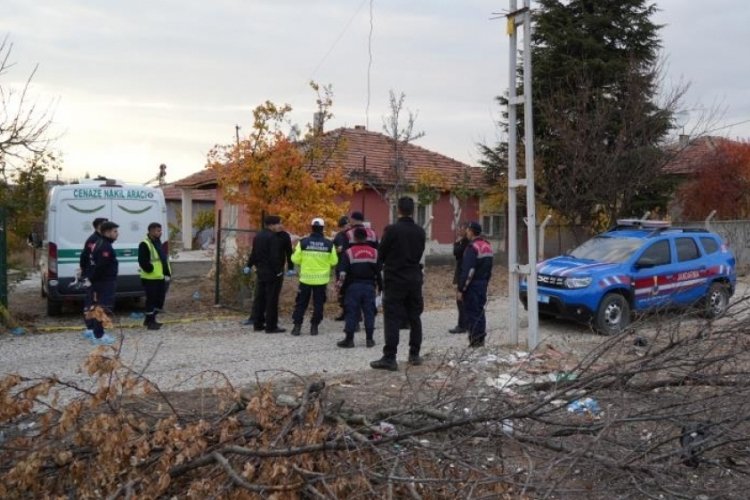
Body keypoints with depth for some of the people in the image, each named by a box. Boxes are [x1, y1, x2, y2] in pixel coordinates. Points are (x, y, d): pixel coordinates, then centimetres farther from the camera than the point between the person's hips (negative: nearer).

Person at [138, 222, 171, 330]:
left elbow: (165, 259, 20)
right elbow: (143, 262, -19)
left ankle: (150, 319, 25)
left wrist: (168, 273, 11)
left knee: (160, 298, 13)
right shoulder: (144, 244, -12)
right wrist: (151, 270, -19)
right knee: (151, 299, -5)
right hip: (150, 278, -9)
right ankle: (150, 322, 4)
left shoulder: (159, 243, 17)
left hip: (160, 277, 9)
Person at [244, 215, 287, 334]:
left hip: (260, 271, 9)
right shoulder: (273, 238, -17)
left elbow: (254, 253, 17)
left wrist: (249, 265, 26)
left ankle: (257, 324, 19)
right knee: (271, 300, -3)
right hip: (272, 273, -9)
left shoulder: (258, 236, 11)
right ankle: (271, 326, 0)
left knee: (259, 298, 14)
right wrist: (278, 271, -19)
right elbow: (275, 257, -23)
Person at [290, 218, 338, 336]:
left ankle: (297, 326, 7)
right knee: (318, 303, 11)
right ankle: (314, 327, 11)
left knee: (301, 303, 11)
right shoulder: (329, 244, -5)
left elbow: (296, 260, -5)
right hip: (322, 279, 0)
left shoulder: (303, 242, -8)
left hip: (306, 278, 0)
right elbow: (334, 261, -1)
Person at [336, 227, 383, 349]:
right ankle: (369, 339, 10)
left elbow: (343, 270, -12)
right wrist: (380, 287, 13)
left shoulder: (349, 252, -4)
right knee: (369, 312, 8)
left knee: (352, 312, 1)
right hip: (369, 286, 2)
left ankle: (349, 339, 3)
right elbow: (378, 271, 8)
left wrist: (340, 281, -13)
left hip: (354, 286, -2)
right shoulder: (374, 252, 6)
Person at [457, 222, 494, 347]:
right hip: (483, 283, 9)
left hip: (472, 285, -9)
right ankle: (480, 338, 19)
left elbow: (467, 271, -21)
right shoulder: (487, 246, 12)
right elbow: (489, 267, 18)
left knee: (472, 312, -3)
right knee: (480, 311, 14)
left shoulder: (472, 247, -17)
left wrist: (461, 289, -18)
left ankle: (475, 339, -1)